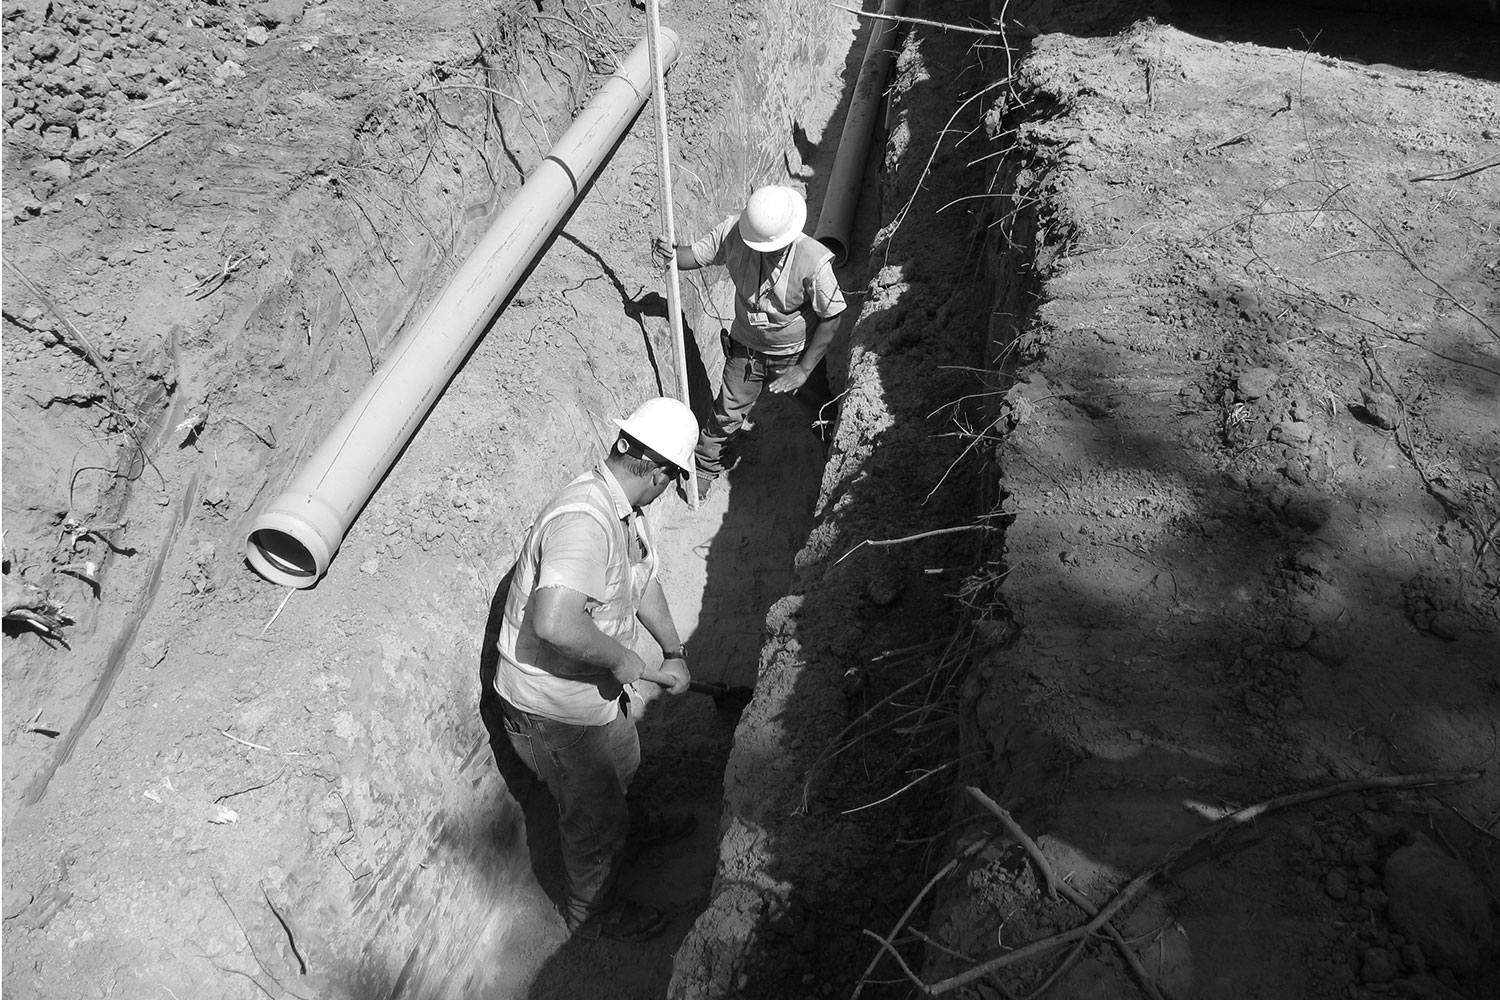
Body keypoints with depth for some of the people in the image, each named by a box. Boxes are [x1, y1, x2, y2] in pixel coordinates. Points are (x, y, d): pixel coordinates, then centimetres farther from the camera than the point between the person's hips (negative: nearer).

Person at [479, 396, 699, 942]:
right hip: (555, 712, -9)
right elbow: (553, 621, -48)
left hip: (603, 690, 9)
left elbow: (644, 579, 10)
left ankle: (632, 825, 67)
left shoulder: (623, 508, -5)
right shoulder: (583, 520, -37)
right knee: (595, 820, 16)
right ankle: (592, 912, 45)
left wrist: (674, 653, 5)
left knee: (621, 766, 35)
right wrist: (622, 658, -32)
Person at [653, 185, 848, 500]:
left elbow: (830, 318, -21)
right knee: (726, 417, 9)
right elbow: (697, 254, -7)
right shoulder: (732, 232, -22)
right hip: (745, 349, 2)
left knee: (825, 412, 15)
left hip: (796, 355, -2)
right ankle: (705, 467, 37)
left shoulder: (814, 262, -31)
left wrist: (804, 369, -19)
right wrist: (672, 255, -31)